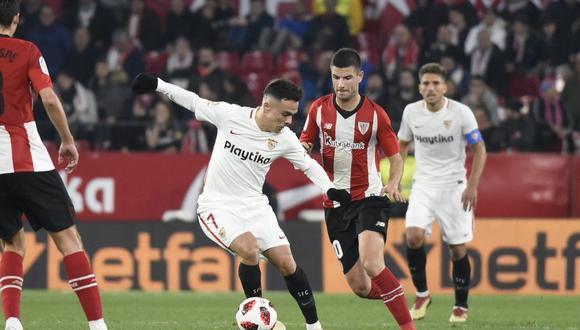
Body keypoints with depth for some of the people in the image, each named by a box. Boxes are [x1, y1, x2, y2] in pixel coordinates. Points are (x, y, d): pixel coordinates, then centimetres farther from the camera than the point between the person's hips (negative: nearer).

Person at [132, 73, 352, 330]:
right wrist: (156, 85, -1)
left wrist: (330, 189, -7)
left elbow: (309, 165, 8)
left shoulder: (285, 139, -7)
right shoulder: (229, 115, -16)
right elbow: (194, 102, -1)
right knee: (250, 250, -27)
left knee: (286, 263, -4)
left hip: (254, 205, 4)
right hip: (218, 205, -4)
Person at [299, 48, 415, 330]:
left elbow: (395, 156, 2)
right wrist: (303, 149, -12)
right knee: (359, 287, -1)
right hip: (335, 204, 3)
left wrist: (394, 184, -19)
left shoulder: (376, 114, -6)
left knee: (371, 264, -28)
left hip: (369, 198, -3)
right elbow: (305, 143, 14)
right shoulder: (319, 109, 1)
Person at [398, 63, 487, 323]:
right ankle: (422, 294, 0)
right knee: (413, 236, -19)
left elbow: (479, 150, -6)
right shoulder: (411, 111, -2)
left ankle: (461, 306, 17)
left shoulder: (461, 113, -12)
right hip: (423, 186, 2)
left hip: (454, 187, -2)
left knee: (458, 250, 0)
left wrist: (472, 186, -15)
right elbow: (403, 144, 15)